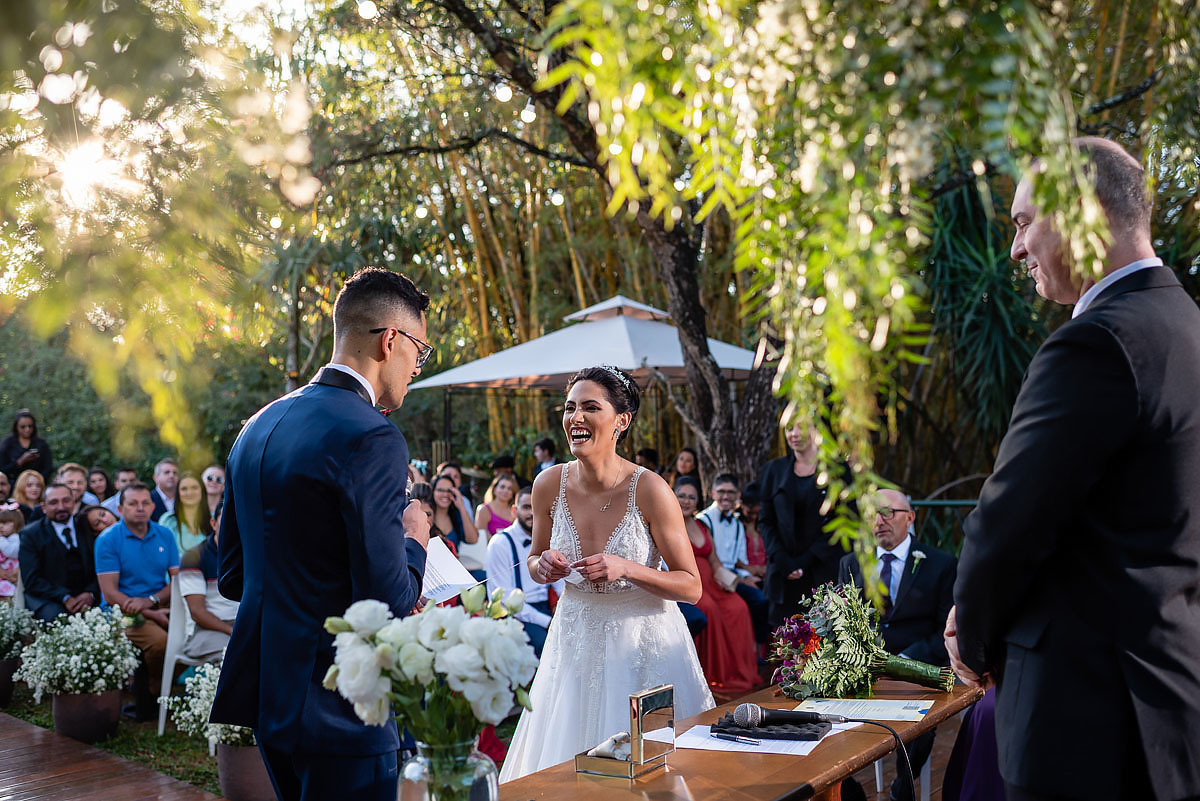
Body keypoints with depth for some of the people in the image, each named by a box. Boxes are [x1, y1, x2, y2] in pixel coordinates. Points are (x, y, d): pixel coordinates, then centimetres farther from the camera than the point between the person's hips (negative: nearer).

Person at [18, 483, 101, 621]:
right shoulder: (30, 534, 5)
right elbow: (31, 580, -5)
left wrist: (91, 594, -12)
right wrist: (65, 598, -20)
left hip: (85, 598, 2)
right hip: (47, 600, -2)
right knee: (56, 613, -36)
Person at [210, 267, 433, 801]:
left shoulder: (259, 427, 7)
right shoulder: (372, 440, -19)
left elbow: (232, 579, 12)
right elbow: (389, 601, -20)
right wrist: (413, 540, -1)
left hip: (265, 691, 9)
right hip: (337, 706, -8)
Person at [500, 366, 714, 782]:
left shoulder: (649, 490, -18)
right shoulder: (550, 484, -8)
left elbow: (692, 587, -13)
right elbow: (535, 559, 10)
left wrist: (626, 569, -27)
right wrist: (544, 566, -13)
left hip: (643, 642, -3)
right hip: (576, 641, 3)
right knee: (565, 766, 13)